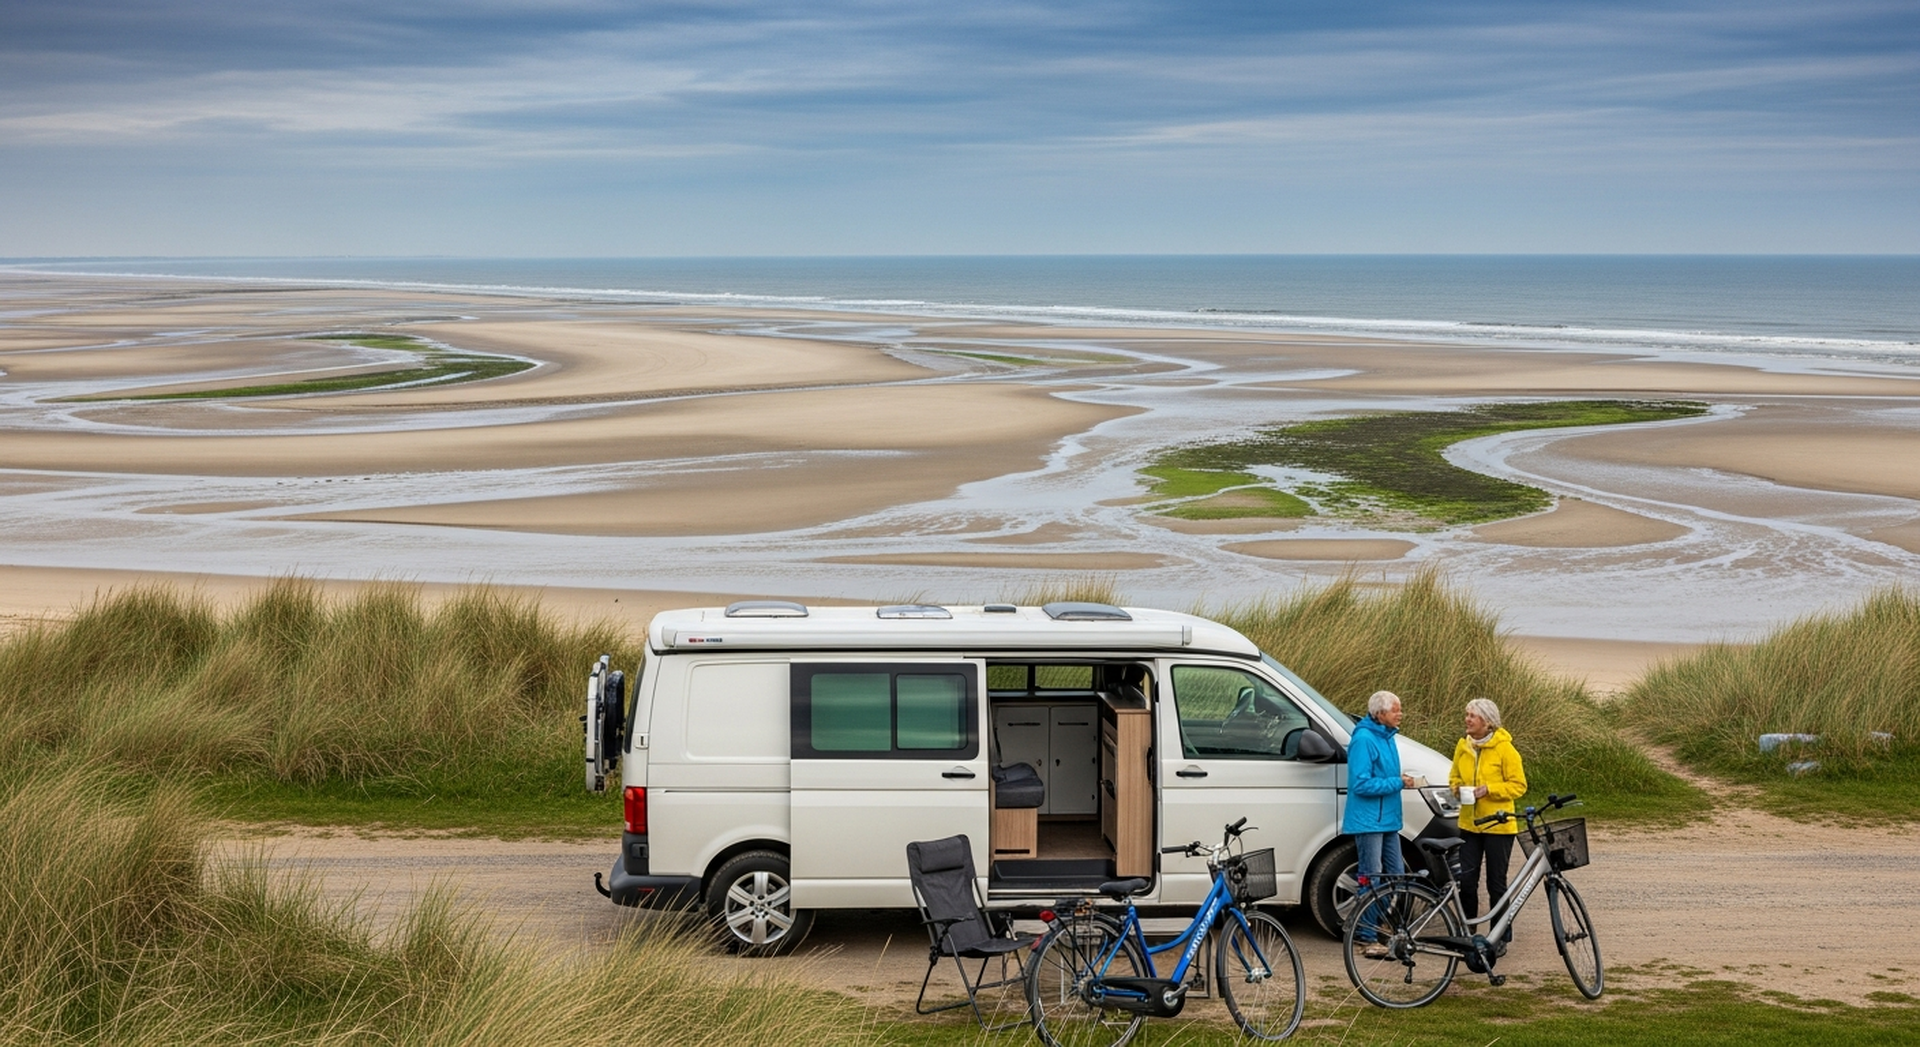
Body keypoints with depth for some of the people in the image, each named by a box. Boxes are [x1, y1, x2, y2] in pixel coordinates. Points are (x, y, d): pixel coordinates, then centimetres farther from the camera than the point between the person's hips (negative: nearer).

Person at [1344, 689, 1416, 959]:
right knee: (1371, 879, -6)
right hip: (1368, 821, -10)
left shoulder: (1387, 737, 13)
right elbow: (1361, 783, -21)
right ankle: (1368, 939, 0)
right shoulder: (1364, 740, -17)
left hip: (1388, 820, 10)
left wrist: (1401, 781, 9)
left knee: (1395, 876, 12)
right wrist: (1397, 783, -18)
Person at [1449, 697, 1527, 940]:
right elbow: (1454, 776, 20)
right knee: (1466, 880, 2)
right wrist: (1457, 787, -3)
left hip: (1498, 826, -4)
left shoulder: (1504, 748, -9)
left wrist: (1489, 789, -19)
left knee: (1496, 883, 2)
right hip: (1469, 823, 4)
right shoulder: (1463, 746, 6)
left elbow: (1518, 785, -8)